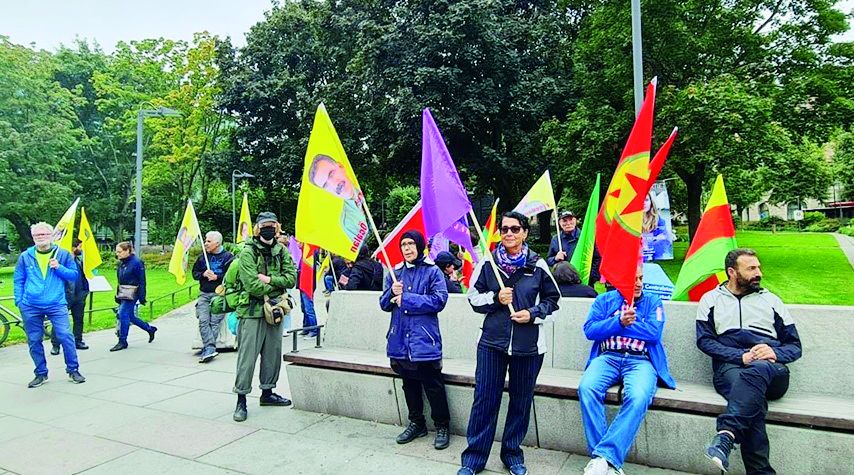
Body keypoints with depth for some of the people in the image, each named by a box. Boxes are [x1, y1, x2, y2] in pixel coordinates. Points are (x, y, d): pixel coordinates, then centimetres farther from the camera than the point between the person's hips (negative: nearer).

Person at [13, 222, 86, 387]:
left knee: (65, 336, -10)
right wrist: (19, 301, 1)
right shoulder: (25, 256, 7)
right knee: (34, 341, 8)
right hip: (30, 307, 2)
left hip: (56, 304, -2)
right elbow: (18, 280, 10)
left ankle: (73, 370, 4)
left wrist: (59, 268, -12)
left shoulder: (63, 254, 3)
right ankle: (41, 374, 23)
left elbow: (74, 275, 5)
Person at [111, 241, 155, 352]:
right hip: (123, 293, 8)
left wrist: (142, 297, -16)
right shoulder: (121, 263, 9)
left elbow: (142, 281, -13)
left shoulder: (136, 262, -13)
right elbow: (120, 280, 17)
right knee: (130, 316, 12)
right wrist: (117, 295, 17)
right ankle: (150, 329, 30)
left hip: (132, 294, -8)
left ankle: (122, 341, 0)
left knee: (123, 314, -10)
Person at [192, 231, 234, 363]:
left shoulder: (228, 257, -2)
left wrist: (217, 277, -15)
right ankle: (210, 349, -13)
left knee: (215, 322, -5)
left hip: (220, 294, -4)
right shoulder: (202, 257, 14)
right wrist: (203, 274, -4)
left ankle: (207, 349, -1)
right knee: (203, 321, -10)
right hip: (204, 294, 4)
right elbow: (195, 273, 17)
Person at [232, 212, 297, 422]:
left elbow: (291, 278, 0)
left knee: (273, 353, 14)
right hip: (253, 311, -6)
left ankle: (267, 392, 29)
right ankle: (241, 400, 9)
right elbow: (252, 286, -18)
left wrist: (269, 280, -14)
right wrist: (277, 290, -8)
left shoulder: (281, 251, 8)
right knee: (247, 356, -2)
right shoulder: (248, 252, -9)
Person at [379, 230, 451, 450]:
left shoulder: (432, 272, -4)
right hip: (401, 341, 5)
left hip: (424, 339, -5)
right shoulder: (395, 273, 11)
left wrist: (406, 298, -16)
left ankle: (442, 427, 20)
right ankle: (416, 423, 32)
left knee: (433, 386, 2)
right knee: (409, 384, 16)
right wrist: (392, 292, -12)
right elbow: (384, 304, 11)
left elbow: (439, 300, -15)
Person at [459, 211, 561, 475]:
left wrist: (533, 313, -8)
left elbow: (552, 299, 9)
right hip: (492, 341, 0)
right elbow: (474, 298, 6)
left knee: (521, 401, 13)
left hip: (529, 345, 1)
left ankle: (512, 453, 32)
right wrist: (495, 298, -13)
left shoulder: (538, 265, -2)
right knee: (484, 399, 3)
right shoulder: (487, 263, -1)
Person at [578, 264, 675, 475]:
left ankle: (604, 456, -30)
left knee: (638, 397, -35)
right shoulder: (605, 300, 17)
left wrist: (624, 323, 0)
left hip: (640, 361, -1)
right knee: (587, 388, -31)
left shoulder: (653, 302, 16)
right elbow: (590, 330, 3)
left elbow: (654, 333, -2)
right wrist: (619, 321, -8)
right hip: (607, 357, 1)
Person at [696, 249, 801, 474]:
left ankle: (726, 435, -53)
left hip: (772, 371, 1)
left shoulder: (771, 300, 23)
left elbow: (794, 346, 19)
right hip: (729, 366, 0)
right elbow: (704, 340, 5)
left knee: (756, 370, -39)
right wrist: (741, 356, -11)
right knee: (753, 398, -36)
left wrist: (774, 353, -6)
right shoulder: (710, 299, 17)